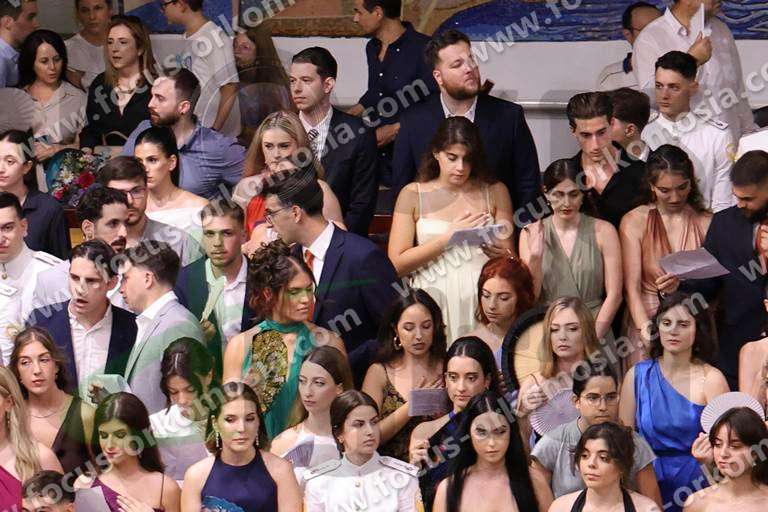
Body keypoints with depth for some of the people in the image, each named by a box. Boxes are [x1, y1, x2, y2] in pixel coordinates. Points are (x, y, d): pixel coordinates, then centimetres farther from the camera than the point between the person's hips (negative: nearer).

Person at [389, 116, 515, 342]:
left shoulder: (495, 192, 13)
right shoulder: (413, 195, 8)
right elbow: (396, 264, -1)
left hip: (482, 300, 1)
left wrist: (502, 254, -12)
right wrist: (449, 237, -6)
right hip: (433, 300, -1)